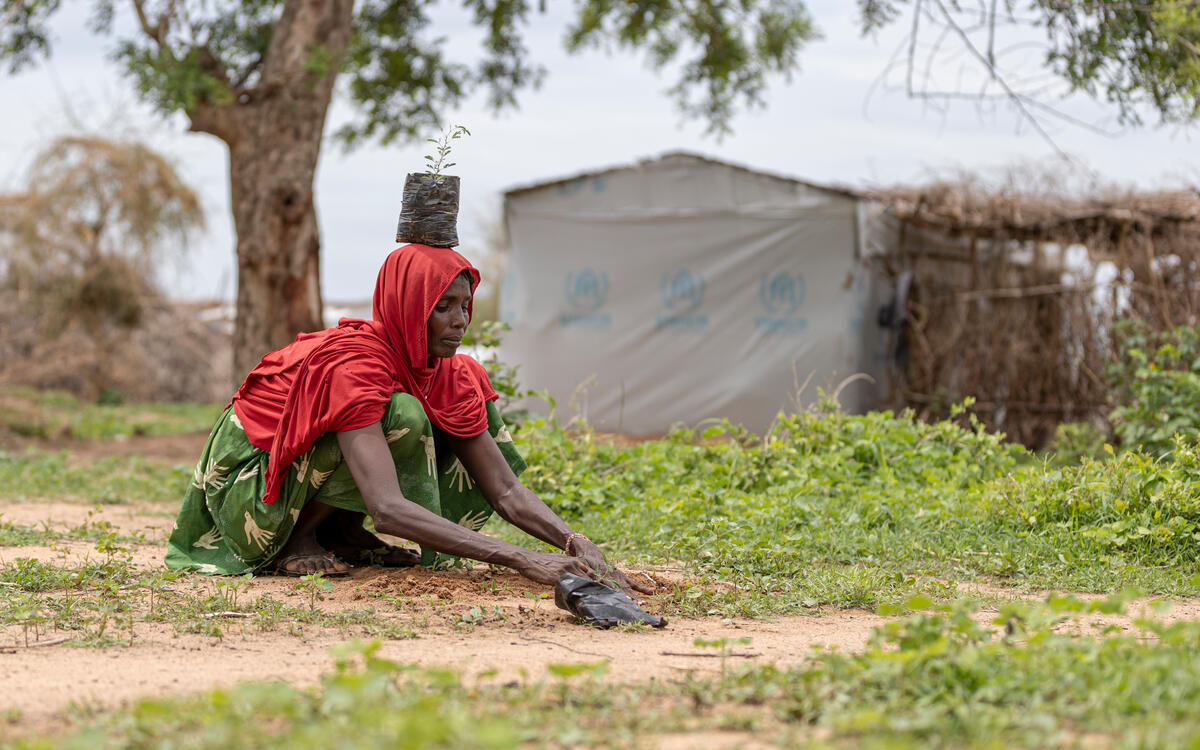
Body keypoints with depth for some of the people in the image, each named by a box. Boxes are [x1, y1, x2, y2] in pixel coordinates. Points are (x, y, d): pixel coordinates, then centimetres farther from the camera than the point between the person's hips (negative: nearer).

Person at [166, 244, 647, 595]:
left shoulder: (452, 377, -9)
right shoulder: (351, 366, -32)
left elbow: (506, 491, -9)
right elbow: (387, 509, -43)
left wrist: (578, 545, -29)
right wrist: (521, 560, -49)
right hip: (250, 486, -8)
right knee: (403, 417, -30)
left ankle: (342, 530, -2)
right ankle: (298, 540, -15)